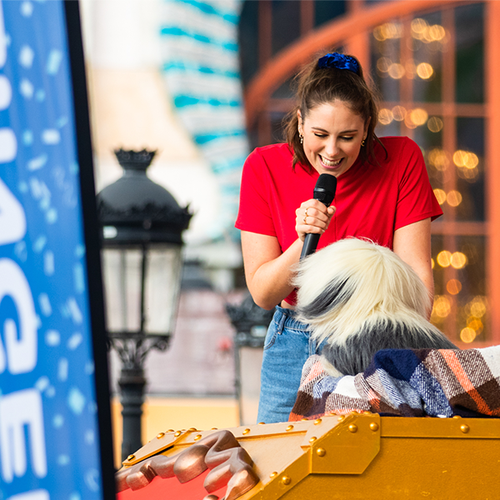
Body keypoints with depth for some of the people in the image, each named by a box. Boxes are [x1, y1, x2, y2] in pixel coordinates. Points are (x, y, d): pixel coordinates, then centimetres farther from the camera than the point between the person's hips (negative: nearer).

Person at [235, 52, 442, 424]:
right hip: (294, 348, 1)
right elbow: (262, 294, -7)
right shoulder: (264, 168, -8)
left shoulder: (402, 160, -11)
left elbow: (415, 274, -11)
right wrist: (304, 241, -24)